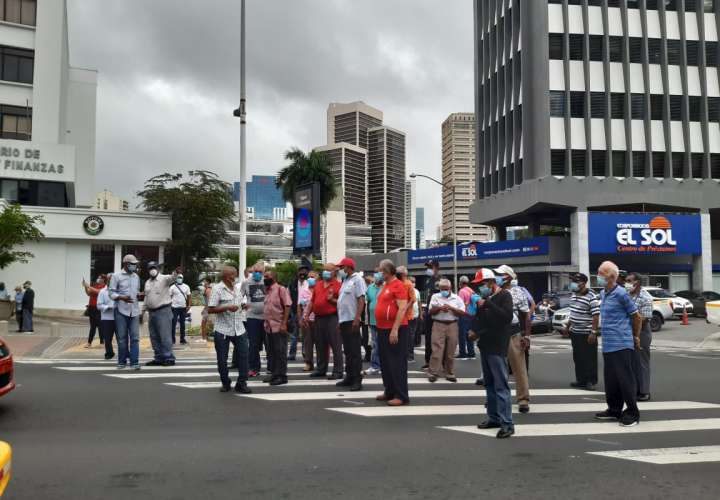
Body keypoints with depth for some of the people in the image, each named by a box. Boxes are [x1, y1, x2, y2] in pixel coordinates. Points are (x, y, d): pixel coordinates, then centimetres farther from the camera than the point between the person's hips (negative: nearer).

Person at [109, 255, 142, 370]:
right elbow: (111, 293, -4)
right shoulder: (116, 276, -1)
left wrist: (138, 295, 1)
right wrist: (122, 297, -20)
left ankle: (134, 362, -2)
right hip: (121, 311, -4)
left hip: (134, 311, 4)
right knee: (122, 338, 3)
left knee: (135, 337, -3)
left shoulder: (136, 277, 15)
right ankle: (122, 362, 14)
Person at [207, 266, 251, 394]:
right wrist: (227, 307, -21)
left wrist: (244, 305, 3)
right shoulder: (217, 289, -8)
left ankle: (241, 384, 10)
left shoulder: (239, 288, 11)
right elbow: (210, 309, -13)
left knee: (243, 355, 1)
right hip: (222, 330, -5)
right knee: (222, 359, 5)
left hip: (239, 329, 5)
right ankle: (225, 383, 22)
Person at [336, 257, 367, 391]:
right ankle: (349, 377, 21)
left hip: (352, 321, -9)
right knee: (347, 351, 13)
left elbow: (361, 300, -16)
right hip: (343, 320, 9)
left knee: (355, 352, -6)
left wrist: (357, 319, -23)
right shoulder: (346, 281, 18)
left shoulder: (357, 279, -8)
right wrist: (339, 320, 18)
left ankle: (357, 380, -2)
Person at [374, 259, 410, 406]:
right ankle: (389, 392, 23)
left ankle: (401, 396, -3)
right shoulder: (386, 286, 15)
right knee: (385, 362, 14)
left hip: (394, 329, -9)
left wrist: (395, 329, -24)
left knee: (397, 363, -7)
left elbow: (402, 309, -20)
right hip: (383, 329, 9)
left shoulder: (398, 285, -13)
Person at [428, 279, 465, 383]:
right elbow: (430, 312, 3)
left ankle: (449, 373, 15)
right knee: (437, 350, -7)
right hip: (438, 325, -1)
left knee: (451, 351, 6)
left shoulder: (457, 298, 7)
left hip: (452, 325, 1)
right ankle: (432, 373, -5)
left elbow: (462, 313, -1)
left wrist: (451, 308, -13)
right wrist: (439, 308, -14)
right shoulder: (435, 297, 8)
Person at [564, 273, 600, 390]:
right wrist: (568, 326, 23)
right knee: (578, 358, 13)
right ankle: (581, 380, 23)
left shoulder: (591, 297, -16)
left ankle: (591, 381, 8)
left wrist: (593, 332, -22)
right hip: (575, 332, 8)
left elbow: (596, 316, -19)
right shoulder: (574, 295, 10)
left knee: (589, 359, 0)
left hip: (587, 334, -8)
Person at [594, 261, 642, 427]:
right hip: (607, 345, 8)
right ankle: (614, 410, 24)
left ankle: (632, 413, 5)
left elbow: (637, 317, -5)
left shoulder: (621, 293, -12)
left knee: (625, 378, -3)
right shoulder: (603, 294, 12)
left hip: (621, 344, -8)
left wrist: (636, 337, 5)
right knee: (611, 380, 14)